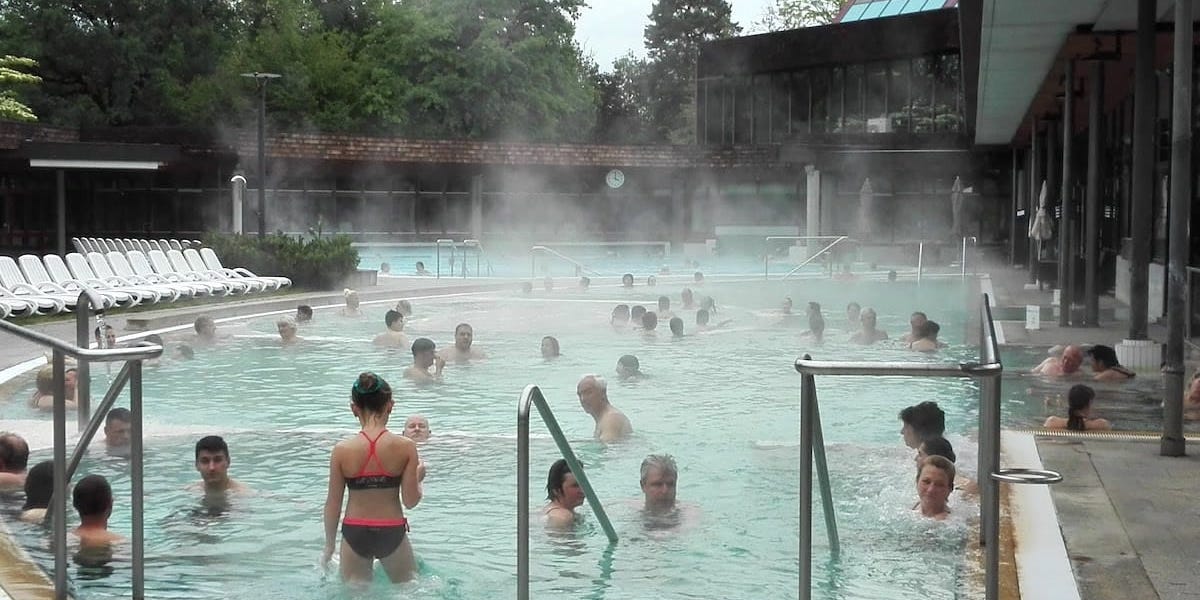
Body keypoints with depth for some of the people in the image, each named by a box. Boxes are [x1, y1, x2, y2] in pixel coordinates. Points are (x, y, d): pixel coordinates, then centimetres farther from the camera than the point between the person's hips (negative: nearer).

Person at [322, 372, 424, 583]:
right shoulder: (406, 447, -12)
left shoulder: (342, 450, -9)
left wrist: (329, 546, 11)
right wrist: (419, 476, 12)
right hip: (392, 533, -1)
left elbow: (333, 504, -2)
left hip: (354, 534, 1)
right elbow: (411, 501, -9)